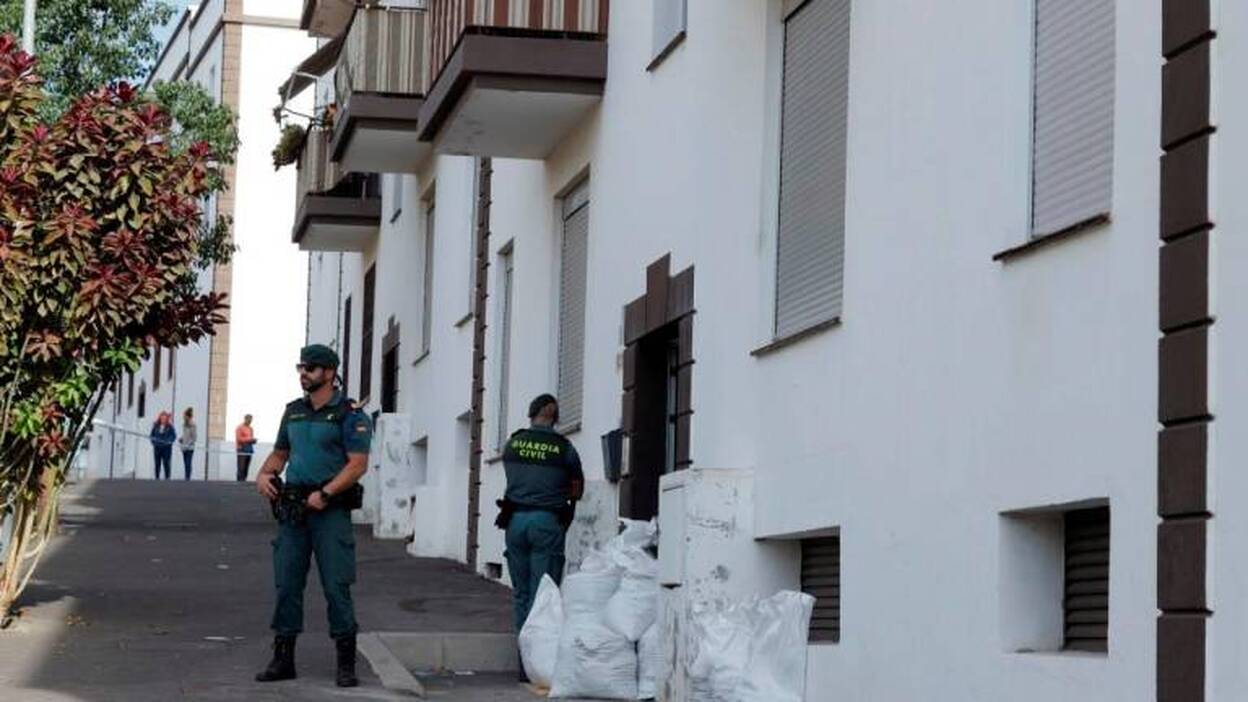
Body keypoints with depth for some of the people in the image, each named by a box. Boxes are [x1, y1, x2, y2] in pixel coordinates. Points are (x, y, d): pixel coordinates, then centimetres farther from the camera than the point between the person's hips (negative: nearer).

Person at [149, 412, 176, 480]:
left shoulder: (170, 427, -4)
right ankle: (157, 477, 13)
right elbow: (152, 435, 14)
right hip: (157, 447, 3)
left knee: (166, 463, -7)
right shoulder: (156, 426, 5)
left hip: (166, 448, -3)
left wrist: (168, 442, -10)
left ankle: (167, 477, -3)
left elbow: (174, 435, 0)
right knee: (157, 463, 6)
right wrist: (153, 442, 2)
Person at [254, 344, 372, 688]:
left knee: (336, 586, -6)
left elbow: (358, 464, -12)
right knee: (286, 584, 6)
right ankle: (283, 658, 13)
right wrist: (263, 475, 3)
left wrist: (324, 494, -20)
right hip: (292, 508, 6)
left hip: (330, 509, -6)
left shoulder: (349, 414, -5)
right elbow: (280, 454, 24)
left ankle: (346, 664, 0)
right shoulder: (293, 411, 15)